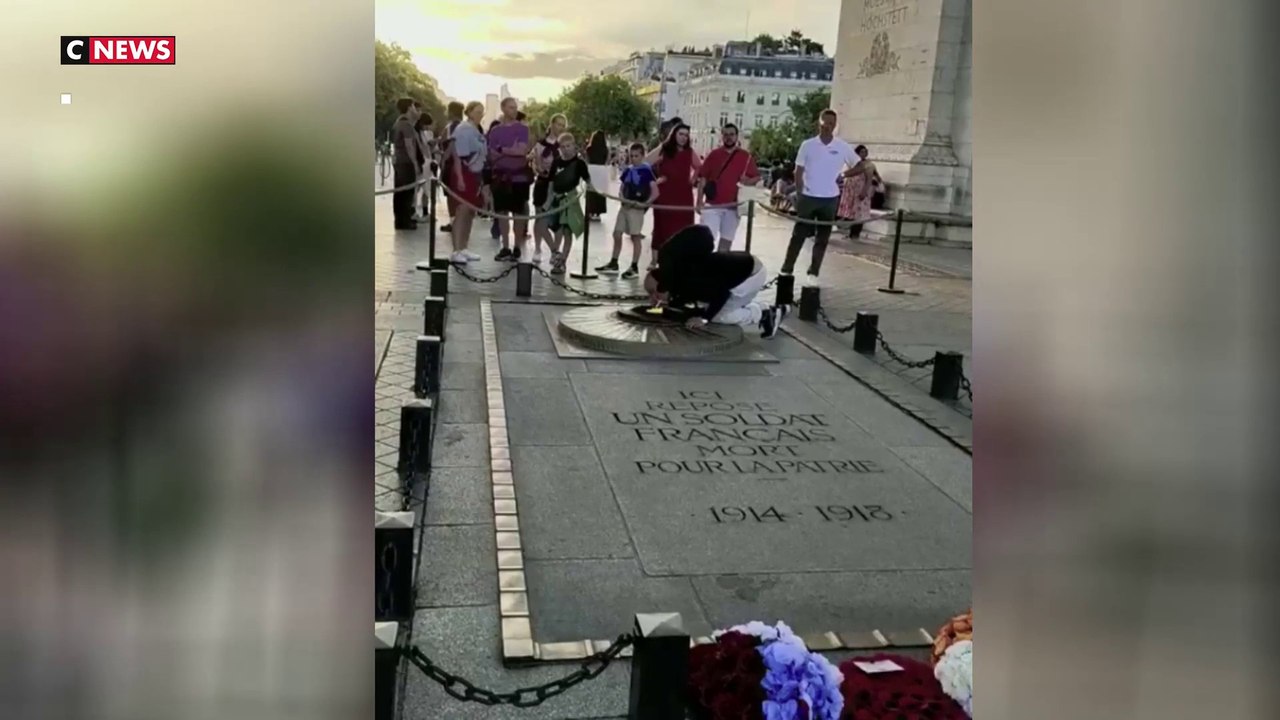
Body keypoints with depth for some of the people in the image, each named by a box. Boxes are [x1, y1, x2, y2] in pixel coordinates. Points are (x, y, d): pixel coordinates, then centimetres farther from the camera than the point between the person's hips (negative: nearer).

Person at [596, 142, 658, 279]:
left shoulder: (647, 170, -9)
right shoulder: (627, 170, 9)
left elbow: (655, 192, -13)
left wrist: (646, 203, -23)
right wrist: (622, 197, -2)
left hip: (637, 207, -6)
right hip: (625, 206, 6)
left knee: (635, 237, 0)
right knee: (617, 234, 9)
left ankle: (634, 267, 9)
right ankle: (613, 264, 21)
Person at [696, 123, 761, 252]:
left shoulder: (746, 156, 3)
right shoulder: (713, 154, 2)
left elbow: (757, 177, 7)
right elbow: (702, 178, 1)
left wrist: (748, 181, -16)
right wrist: (700, 201, -7)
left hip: (733, 206, 2)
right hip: (712, 205, -2)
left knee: (726, 240, 12)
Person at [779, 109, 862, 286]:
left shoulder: (842, 147, 0)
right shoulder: (808, 145, 0)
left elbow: (859, 166, 8)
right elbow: (798, 172, 3)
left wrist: (843, 175, -3)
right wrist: (799, 195, -2)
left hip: (830, 199, 1)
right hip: (808, 197, -1)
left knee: (822, 239, 7)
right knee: (798, 235, 2)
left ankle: (813, 273, 15)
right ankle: (786, 270, 9)